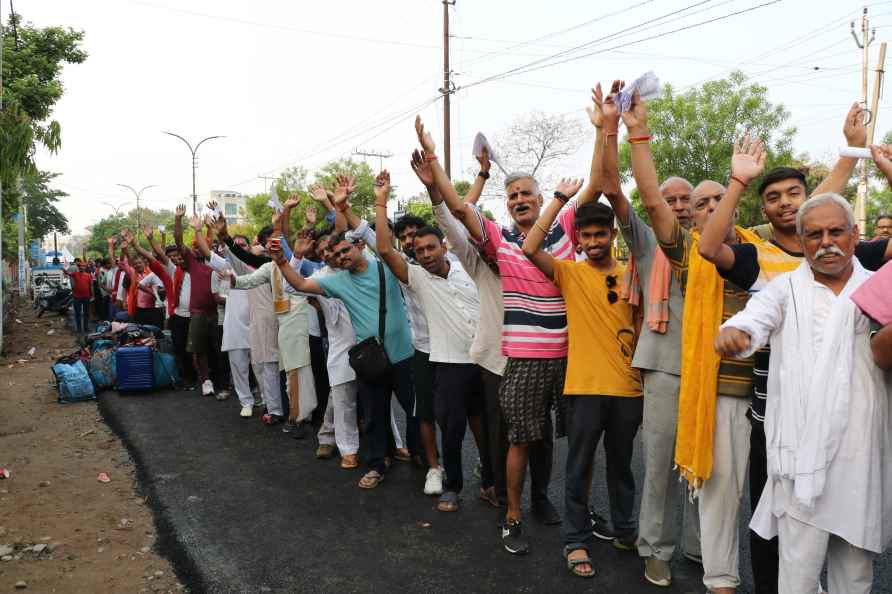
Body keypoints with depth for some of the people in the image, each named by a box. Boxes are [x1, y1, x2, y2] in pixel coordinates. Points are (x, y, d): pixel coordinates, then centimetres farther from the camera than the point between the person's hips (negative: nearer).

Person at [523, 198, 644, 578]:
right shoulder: (569, 273, -2)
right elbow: (530, 248, -18)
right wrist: (560, 199, -15)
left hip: (628, 388, 3)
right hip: (584, 387, -3)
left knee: (621, 464, 19)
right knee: (579, 467, 7)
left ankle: (625, 529, 36)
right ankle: (576, 540, 21)